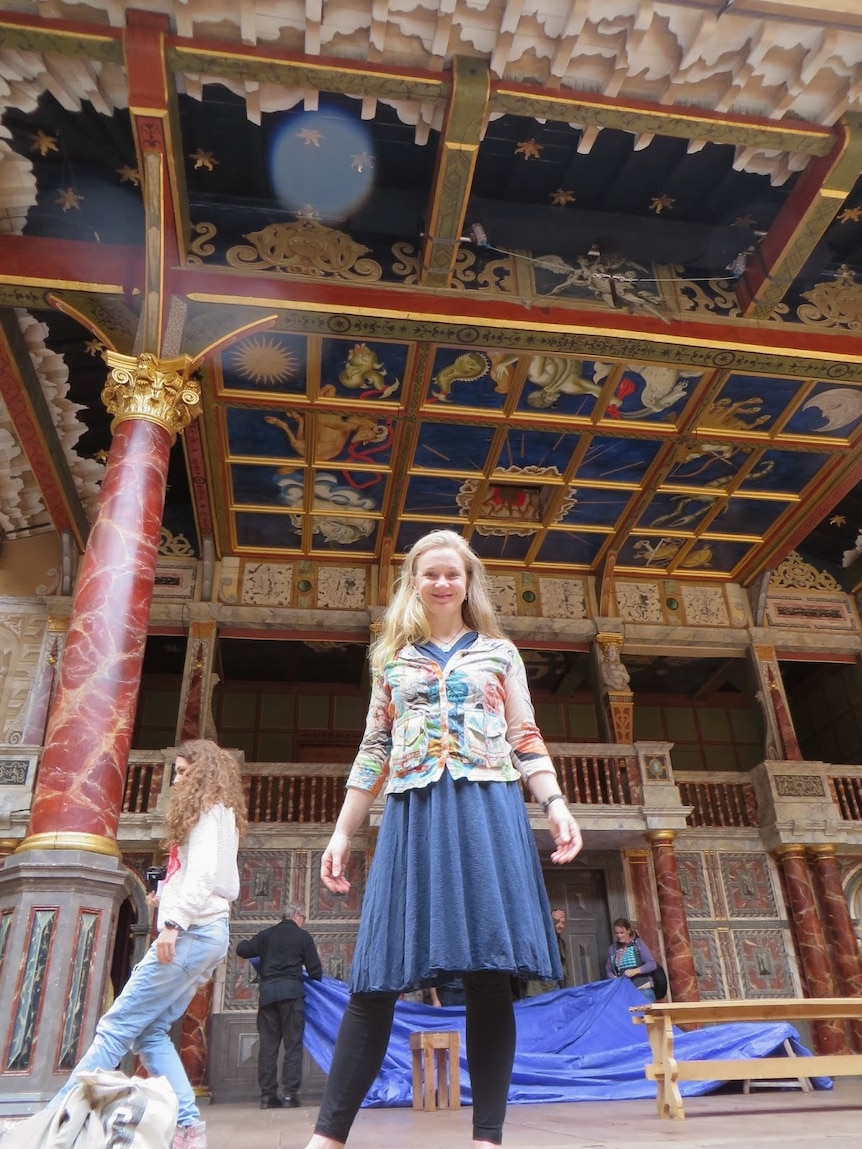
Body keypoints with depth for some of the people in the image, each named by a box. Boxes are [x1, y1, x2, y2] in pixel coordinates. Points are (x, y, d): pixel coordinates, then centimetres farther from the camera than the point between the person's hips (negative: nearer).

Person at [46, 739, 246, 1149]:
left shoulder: (209, 809, -4)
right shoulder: (219, 814, 24)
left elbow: (204, 871, -17)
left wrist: (174, 921, -24)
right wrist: (170, 900, 13)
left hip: (193, 931, -9)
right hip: (204, 933, 9)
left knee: (117, 1026, -8)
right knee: (149, 1031, 5)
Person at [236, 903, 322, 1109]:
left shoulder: (266, 934, 11)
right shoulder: (303, 936, 3)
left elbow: (242, 950, 9)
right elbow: (314, 969, 3)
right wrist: (316, 980, 25)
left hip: (267, 992, 3)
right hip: (291, 991, -3)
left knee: (267, 1044, 7)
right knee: (293, 1044, 2)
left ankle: (267, 1095, 7)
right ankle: (290, 1094, -2)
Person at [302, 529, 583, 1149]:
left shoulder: (500, 652, 14)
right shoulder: (393, 659, 16)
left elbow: (526, 741, 10)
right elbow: (373, 752, 15)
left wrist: (557, 806, -4)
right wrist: (342, 833, 11)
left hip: (488, 811, -1)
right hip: (414, 815, 1)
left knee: (490, 972, -2)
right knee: (377, 976, -1)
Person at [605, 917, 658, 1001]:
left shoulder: (638, 943, 1)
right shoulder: (613, 949, 8)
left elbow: (652, 964, -4)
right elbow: (608, 971, 13)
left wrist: (635, 971, -18)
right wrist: (615, 979, -9)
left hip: (643, 990, -2)